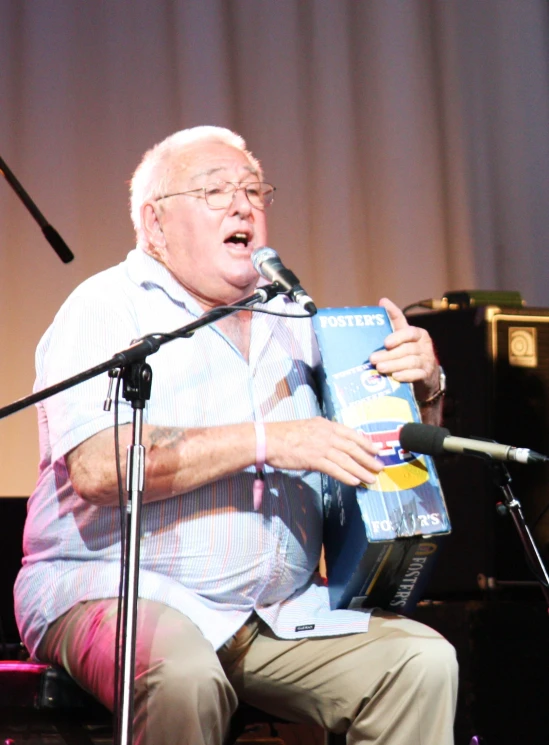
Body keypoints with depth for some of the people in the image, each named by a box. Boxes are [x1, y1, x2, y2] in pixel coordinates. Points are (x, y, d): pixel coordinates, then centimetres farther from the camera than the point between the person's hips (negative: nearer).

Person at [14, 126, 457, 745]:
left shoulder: (292, 320, 18)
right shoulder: (108, 306, -1)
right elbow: (96, 467, -18)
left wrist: (422, 388, -1)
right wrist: (266, 440, -20)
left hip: (279, 612, 6)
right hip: (119, 589, -6)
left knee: (423, 660, -15)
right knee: (183, 676, -36)